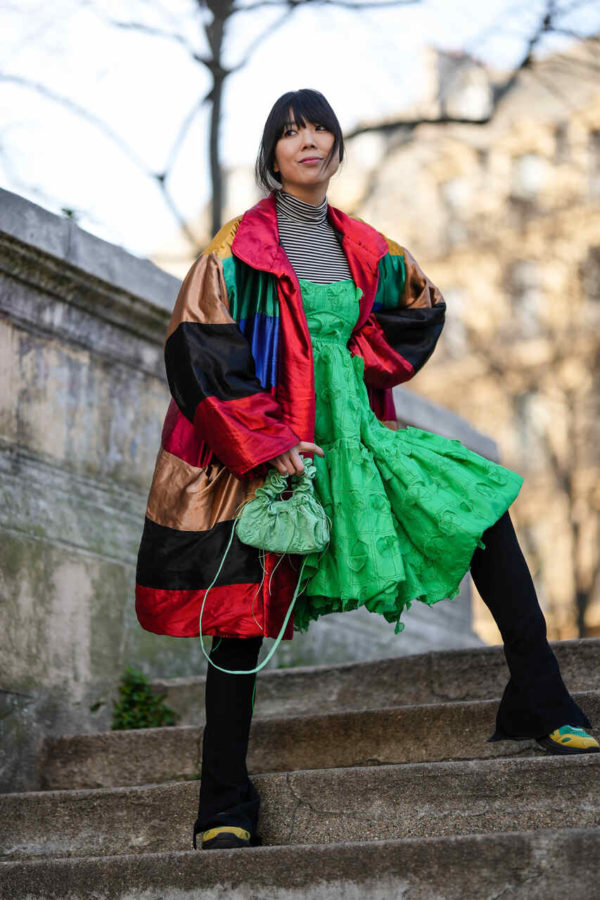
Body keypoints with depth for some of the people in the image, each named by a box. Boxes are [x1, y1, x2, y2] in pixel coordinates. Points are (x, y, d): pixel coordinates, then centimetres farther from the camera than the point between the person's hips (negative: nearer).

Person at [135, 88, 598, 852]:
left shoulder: (363, 248, 10)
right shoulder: (238, 250, -5)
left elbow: (418, 312, 20)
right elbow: (197, 354, -10)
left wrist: (357, 360, -1)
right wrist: (267, 440, -17)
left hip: (354, 435, 5)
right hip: (258, 451, -5)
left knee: (483, 504, -5)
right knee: (241, 619, -4)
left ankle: (538, 703, 0)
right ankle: (224, 808, 6)